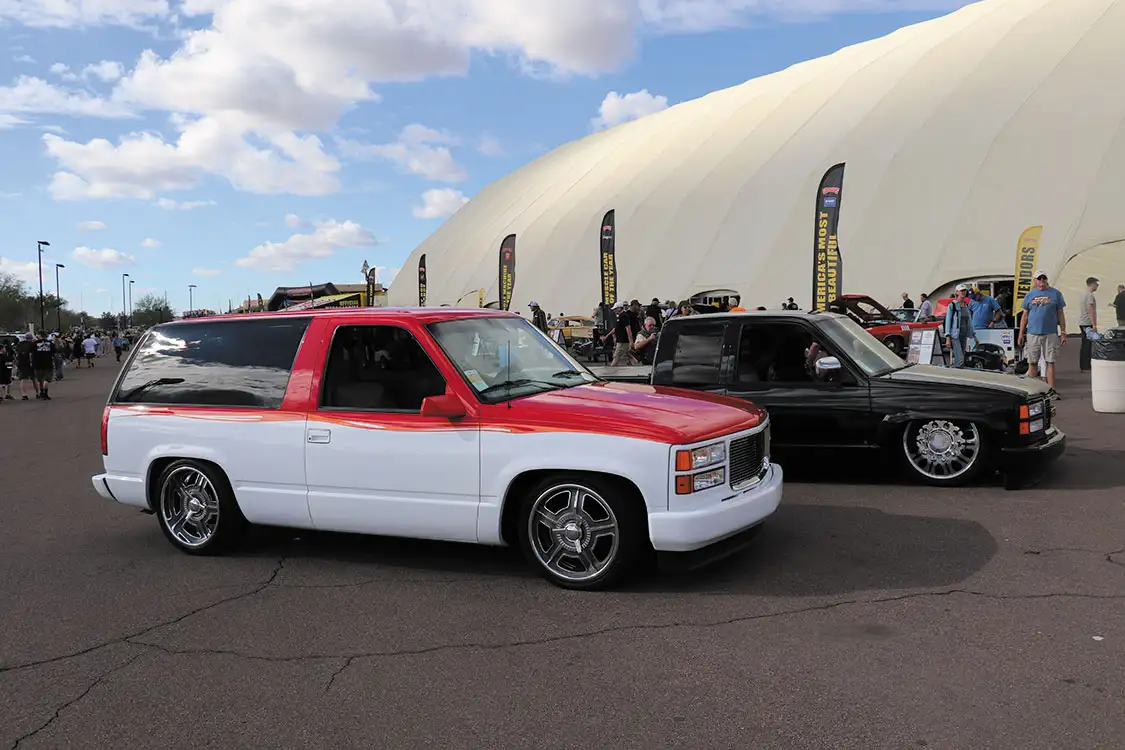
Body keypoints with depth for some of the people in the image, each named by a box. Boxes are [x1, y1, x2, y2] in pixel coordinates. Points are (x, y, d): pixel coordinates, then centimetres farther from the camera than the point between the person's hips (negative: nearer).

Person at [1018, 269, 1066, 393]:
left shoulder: (1056, 294, 6)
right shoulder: (1030, 295, 10)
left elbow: (1060, 315, 7)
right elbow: (1025, 316, 12)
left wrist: (1063, 333, 1)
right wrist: (1021, 334, 7)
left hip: (1050, 333, -1)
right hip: (1032, 333, 1)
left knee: (1050, 362, 0)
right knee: (1032, 363, 5)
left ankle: (1051, 390, 2)